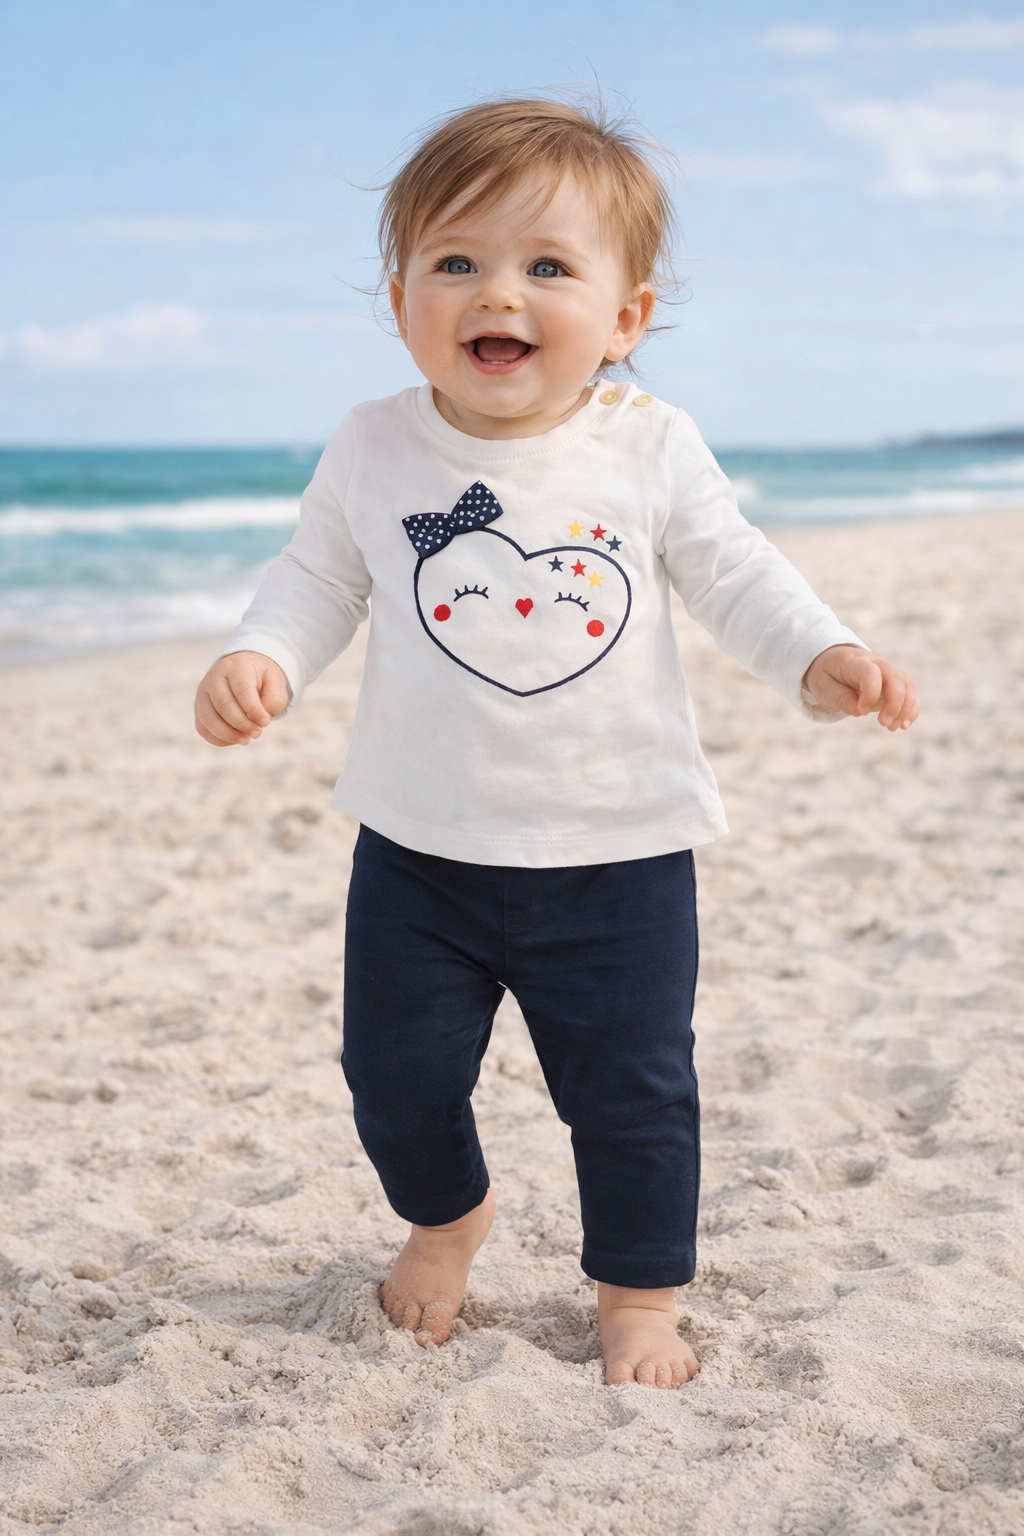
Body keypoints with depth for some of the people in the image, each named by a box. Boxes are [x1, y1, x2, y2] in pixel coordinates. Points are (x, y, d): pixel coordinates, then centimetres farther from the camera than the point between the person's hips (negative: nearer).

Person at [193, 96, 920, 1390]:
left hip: (618, 855, -1)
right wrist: (260, 658, -14)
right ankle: (445, 1215, 42)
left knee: (632, 1092, 6)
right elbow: (318, 579, 5)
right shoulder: (373, 450, -3)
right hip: (419, 848, 2)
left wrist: (823, 659, -14)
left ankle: (640, 1288, 30)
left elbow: (734, 576, 2)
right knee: (397, 1074, 10)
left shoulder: (651, 448, -6)